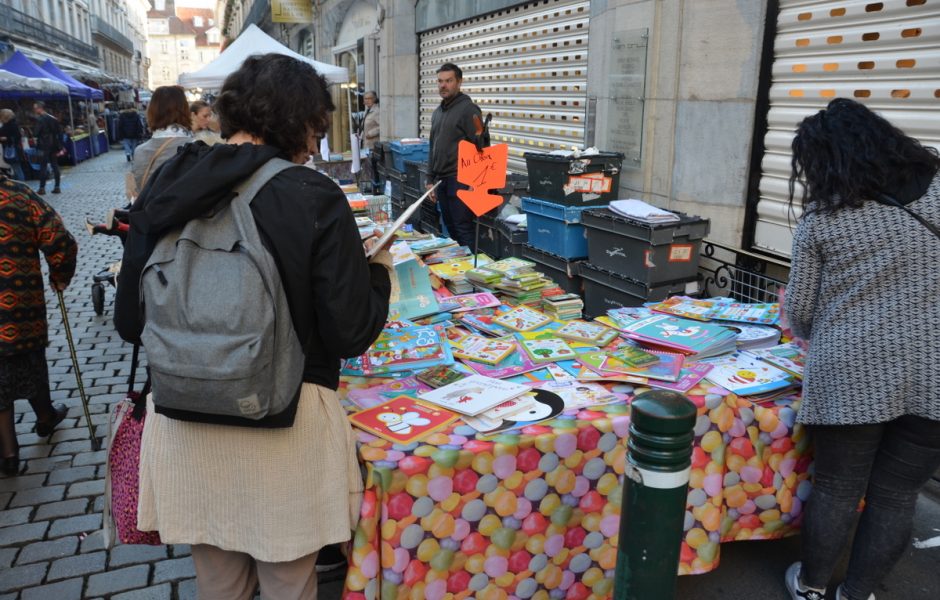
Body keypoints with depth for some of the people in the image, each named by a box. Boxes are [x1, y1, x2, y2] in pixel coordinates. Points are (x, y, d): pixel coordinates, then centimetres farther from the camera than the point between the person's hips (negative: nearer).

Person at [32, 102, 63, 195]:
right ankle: (57, 187, 7)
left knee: (43, 167, -3)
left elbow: (36, 133, -17)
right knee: (55, 166, 7)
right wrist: (59, 148, 12)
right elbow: (59, 132, 11)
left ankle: (42, 188, -1)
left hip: (44, 147, -6)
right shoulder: (53, 118, 11)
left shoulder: (40, 119, -10)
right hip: (54, 146, 6)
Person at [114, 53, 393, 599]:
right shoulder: (314, 197, -15)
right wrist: (379, 271, 5)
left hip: (185, 424, 4)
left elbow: (130, 322, 2)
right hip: (284, 426, -3)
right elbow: (351, 334, -13)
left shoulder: (165, 186, -3)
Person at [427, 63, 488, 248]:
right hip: (441, 180, 8)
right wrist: (431, 180, 17)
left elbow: (479, 146, -13)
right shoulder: (437, 112, 16)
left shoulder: (468, 109, -8)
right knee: (450, 229, 13)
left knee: (463, 229, -6)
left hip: (460, 180, -8)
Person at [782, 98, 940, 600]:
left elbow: (799, 311, 0)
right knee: (896, 496, 15)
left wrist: (819, 336, 21)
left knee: (837, 489, 13)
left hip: (851, 374, -2)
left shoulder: (821, 218, -5)